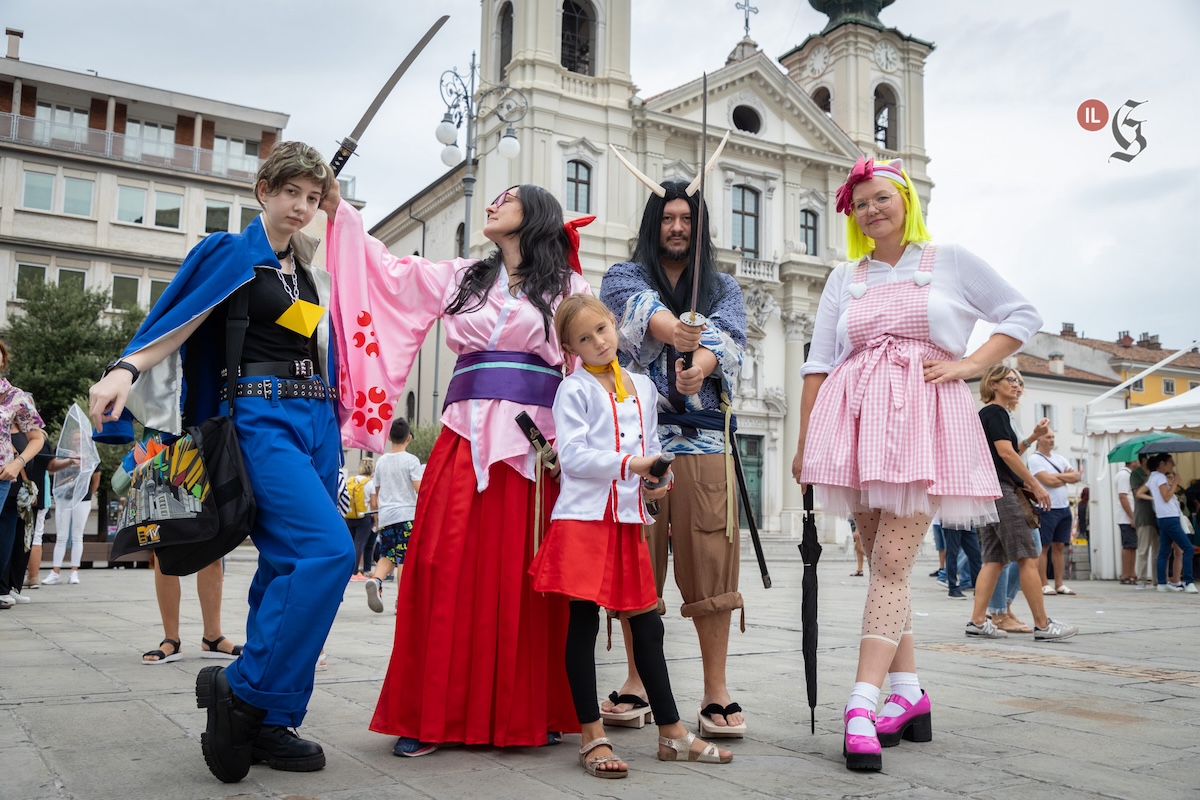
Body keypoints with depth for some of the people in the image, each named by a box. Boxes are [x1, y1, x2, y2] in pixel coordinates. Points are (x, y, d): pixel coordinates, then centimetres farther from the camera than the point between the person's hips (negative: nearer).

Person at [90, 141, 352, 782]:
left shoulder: (314, 276, 21)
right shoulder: (230, 254, 4)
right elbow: (177, 321, -6)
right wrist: (126, 368, -23)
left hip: (315, 422, 7)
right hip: (260, 416, -7)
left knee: (291, 566, 4)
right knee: (327, 551, -24)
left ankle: (267, 724, 11)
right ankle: (241, 688, -10)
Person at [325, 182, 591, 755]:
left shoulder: (568, 287, 10)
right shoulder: (459, 277, 20)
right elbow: (387, 269, 19)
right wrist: (337, 207, 14)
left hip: (536, 445, -2)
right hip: (466, 440, 3)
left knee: (525, 579, -2)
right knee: (450, 573, -3)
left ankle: (534, 713, 9)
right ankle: (434, 716, 5)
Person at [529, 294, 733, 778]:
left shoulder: (643, 387, 15)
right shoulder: (574, 390, -2)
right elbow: (573, 456, -11)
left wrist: (659, 480, -1)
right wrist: (629, 464, -20)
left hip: (628, 519, 5)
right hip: (583, 517, -5)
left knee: (646, 623, 10)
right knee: (583, 620, -2)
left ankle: (672, 734, 19)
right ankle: (593, 739, 8)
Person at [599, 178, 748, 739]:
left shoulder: (723, 288, 18)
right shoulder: (624, 275, 15)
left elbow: (730, 336, -4)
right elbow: (639, 306, -11)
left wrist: (701, 364, -28)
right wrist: (681, 334, -33)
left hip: (702, 436, 0)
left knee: (709, 561, -6)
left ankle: (716, 692, 2)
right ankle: (637, 683, 14)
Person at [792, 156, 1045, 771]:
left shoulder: (950, 261, 9)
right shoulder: (844, 279, 15)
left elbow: (1023, 316, 13)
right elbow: (818, 364, 12)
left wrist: (969, 364, -1)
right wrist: (804, 441, 7)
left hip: (923, 421, -3)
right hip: (858, 422, 3)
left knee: (891, 564, -12)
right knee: (885, 564, 5)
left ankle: (862, 705, -14)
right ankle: (909, 695, 15)